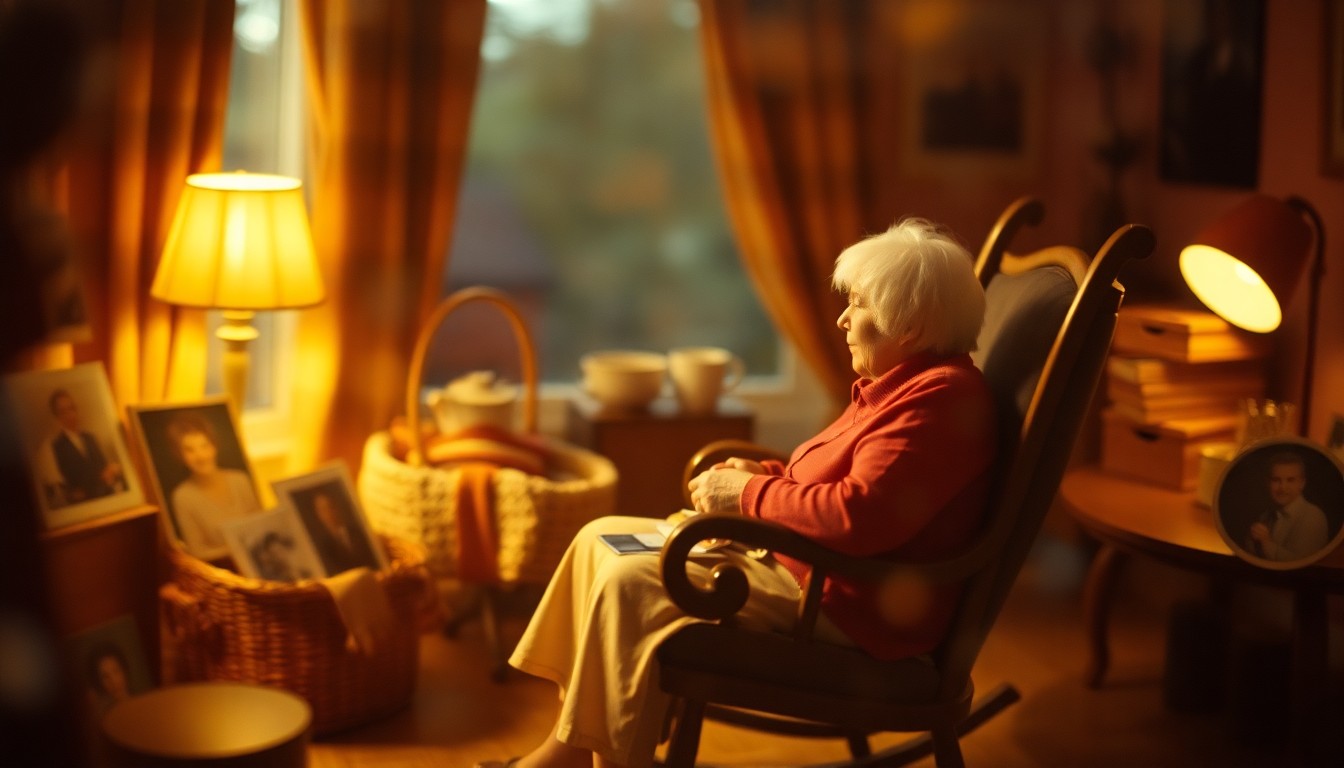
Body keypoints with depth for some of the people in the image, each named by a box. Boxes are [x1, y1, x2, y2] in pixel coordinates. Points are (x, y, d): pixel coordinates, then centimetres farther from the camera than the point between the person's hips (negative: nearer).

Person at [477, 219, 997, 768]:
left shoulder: (939, 398, -21)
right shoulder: (899, 383, 13)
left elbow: (860, 515, -31)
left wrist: (750, 495, -16)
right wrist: (759, 475, 5)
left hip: (849, 607, -11)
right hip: (794, 555, 11)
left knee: (633, 582, -20)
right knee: (601, 540, 6)